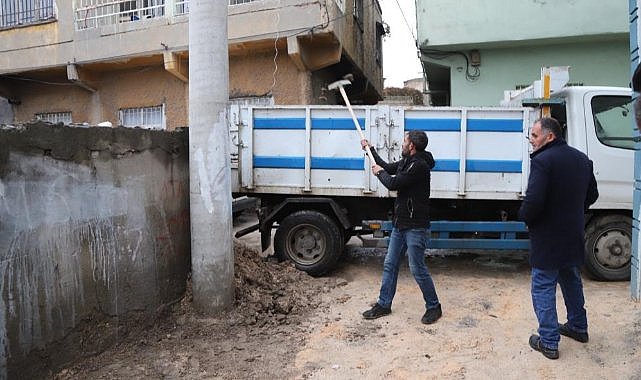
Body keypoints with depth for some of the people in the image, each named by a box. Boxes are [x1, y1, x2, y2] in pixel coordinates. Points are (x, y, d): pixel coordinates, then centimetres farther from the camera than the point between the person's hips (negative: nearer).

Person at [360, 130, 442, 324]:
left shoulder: (419, 165, -20)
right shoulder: (407, 161, 10)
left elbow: (393, 183, -22)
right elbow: (388, 167, 28)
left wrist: (379, 172, -3)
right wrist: (370, 149, 33)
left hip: (416, 227, -10)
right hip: (400, 224, 10)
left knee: (418, 269, -1)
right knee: (390, 265, 13)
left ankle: (433, 307, 18)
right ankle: (384, 304, 24)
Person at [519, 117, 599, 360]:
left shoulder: (542, 161, -21)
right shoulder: (581, 159, 7)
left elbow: (533, 201, -28)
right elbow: (592, 195, 15)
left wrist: (524, 216, -9)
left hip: (548, 237, -8)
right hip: (574, 235, 8)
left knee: (543, 288, 3)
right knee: (572, 281, 24)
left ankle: (549, 342, 9)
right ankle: (578, 327, 40)